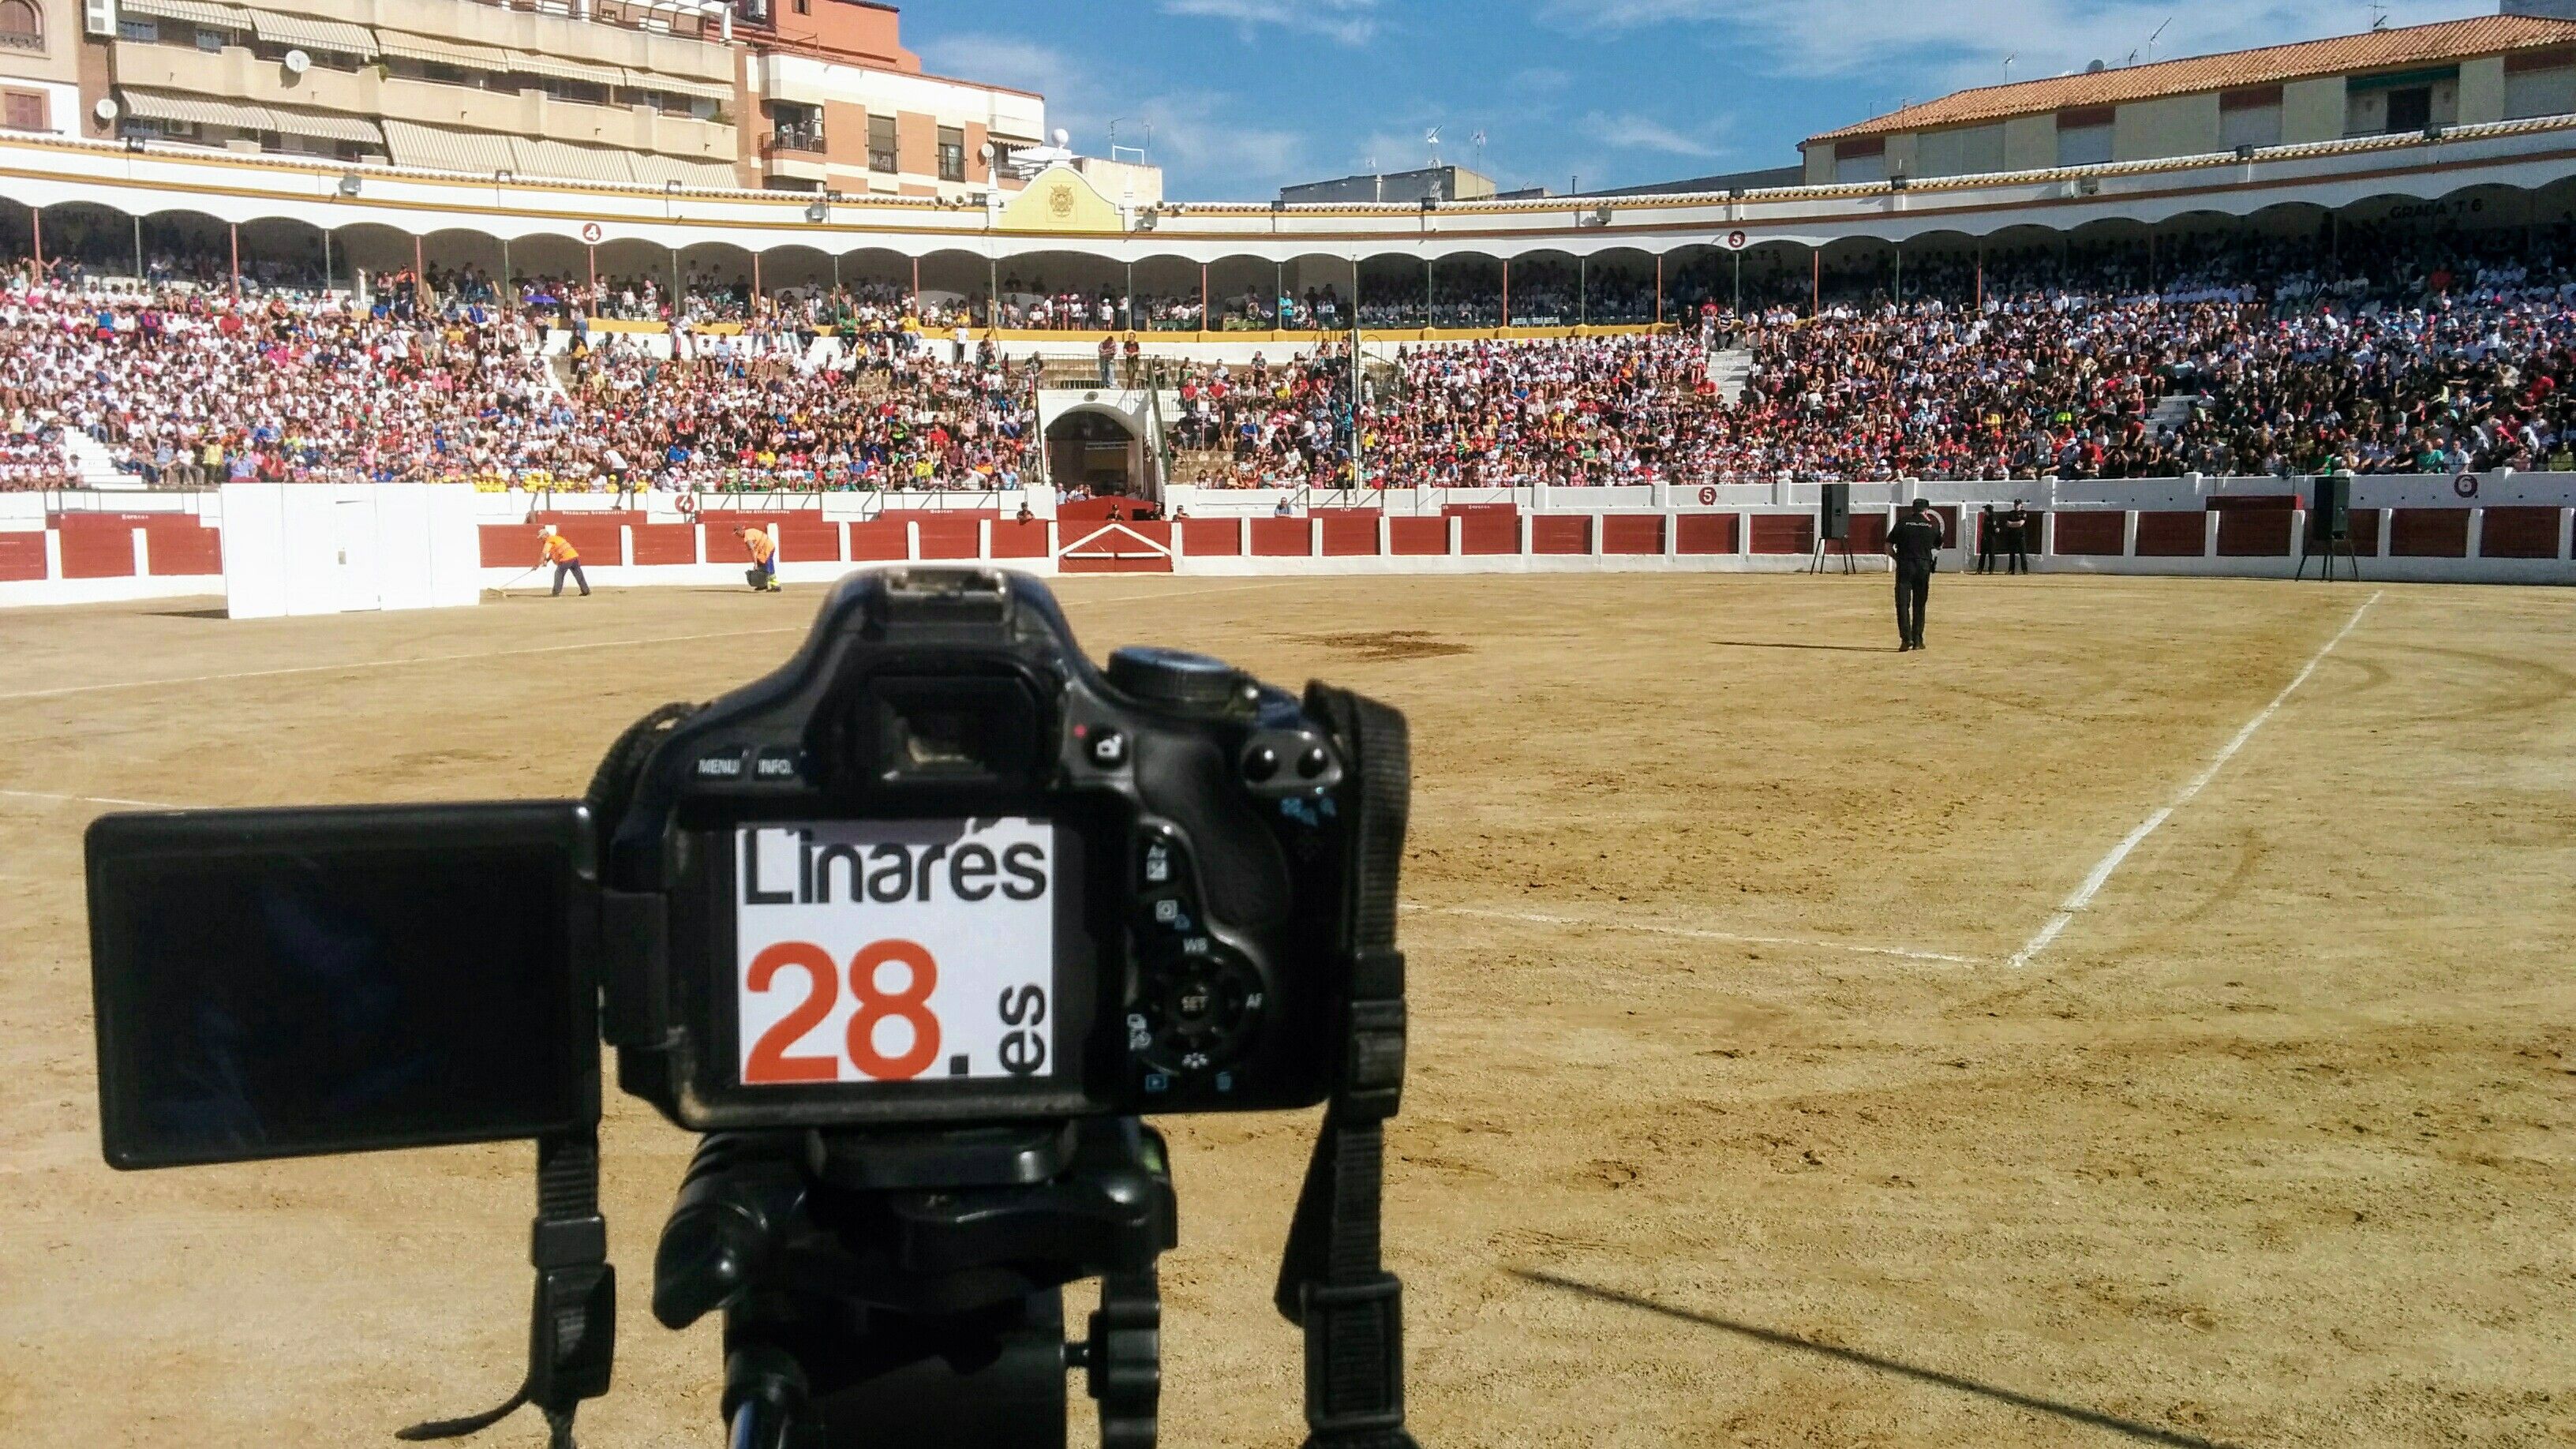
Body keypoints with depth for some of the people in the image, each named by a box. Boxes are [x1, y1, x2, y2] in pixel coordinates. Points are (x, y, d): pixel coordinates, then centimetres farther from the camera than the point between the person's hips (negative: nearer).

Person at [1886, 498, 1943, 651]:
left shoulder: (1902, 523, 1)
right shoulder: (1932, 526, 4)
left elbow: (1889, 547, 0)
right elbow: (1939, 546, 20)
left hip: (1904, 566, -2)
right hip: (1924, 567, 2)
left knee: (1903, 603, -2)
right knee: (1919, 605, 11)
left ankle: (1906, 638, -15)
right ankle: (1917, 640, 13)